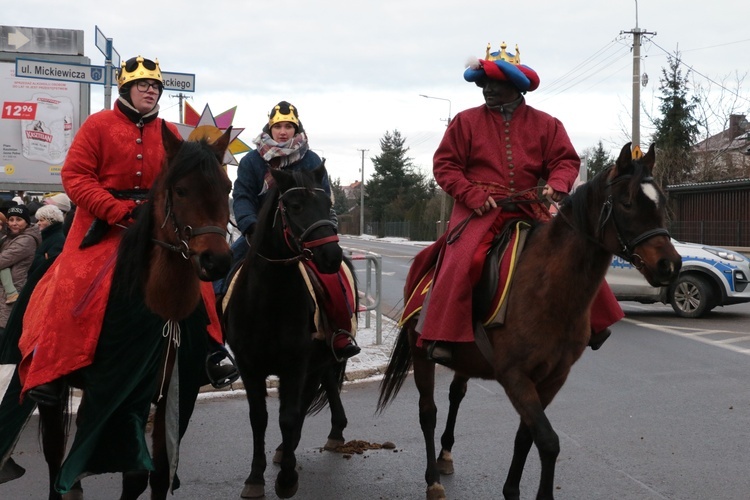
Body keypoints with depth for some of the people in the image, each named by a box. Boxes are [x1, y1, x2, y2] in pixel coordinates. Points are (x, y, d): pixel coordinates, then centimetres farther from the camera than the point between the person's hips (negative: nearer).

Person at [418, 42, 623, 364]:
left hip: (529, 207, 2)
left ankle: (591, 323, 8)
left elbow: (566, 160, 9)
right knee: (462, 260, -28)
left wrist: (557, 184, -15)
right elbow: (445, 164, 4)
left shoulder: (544, 124, 12)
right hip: (480, 209, -2)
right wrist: (471, 193, -12)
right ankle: (441, 337, -23)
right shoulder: (466, 121, 8)